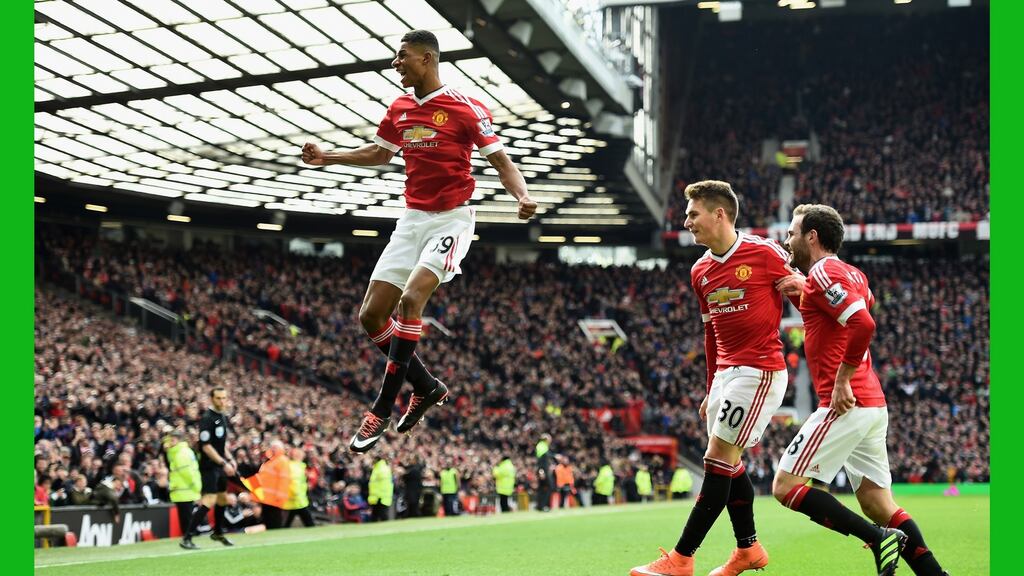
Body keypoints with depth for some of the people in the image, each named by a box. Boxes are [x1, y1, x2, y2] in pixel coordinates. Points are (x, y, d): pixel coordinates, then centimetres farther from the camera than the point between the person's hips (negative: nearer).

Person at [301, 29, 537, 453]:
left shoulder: (466, 108, -10)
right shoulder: (399, 109, 8)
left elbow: (500, 160, -8)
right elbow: (380, 153, 27)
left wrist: (522, 196, -26)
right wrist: (328, 158, 21)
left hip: (451, 220, -7)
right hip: (412, 219, 7)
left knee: (410, 299, -25)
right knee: (371, 315, 0)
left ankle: (382, 410, -19)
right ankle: (427, 387, 19)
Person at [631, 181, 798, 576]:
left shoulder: (765, 254, -12)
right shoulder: (700, 272, 11)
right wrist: (712, 390, 21)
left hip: (760, 371, -8)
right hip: (725, 372, 8)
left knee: (718, 459, -10)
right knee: (729, 464, 11)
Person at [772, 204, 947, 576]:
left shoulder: (823, 273, -10)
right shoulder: (853, 274, 17)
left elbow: (863, 323, -24)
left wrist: (841, 381, -19)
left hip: (845, 404, -9)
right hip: (872, 405, 9)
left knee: (786, 486, -6)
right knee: (878, 505, 10)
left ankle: (878, 538, -12)